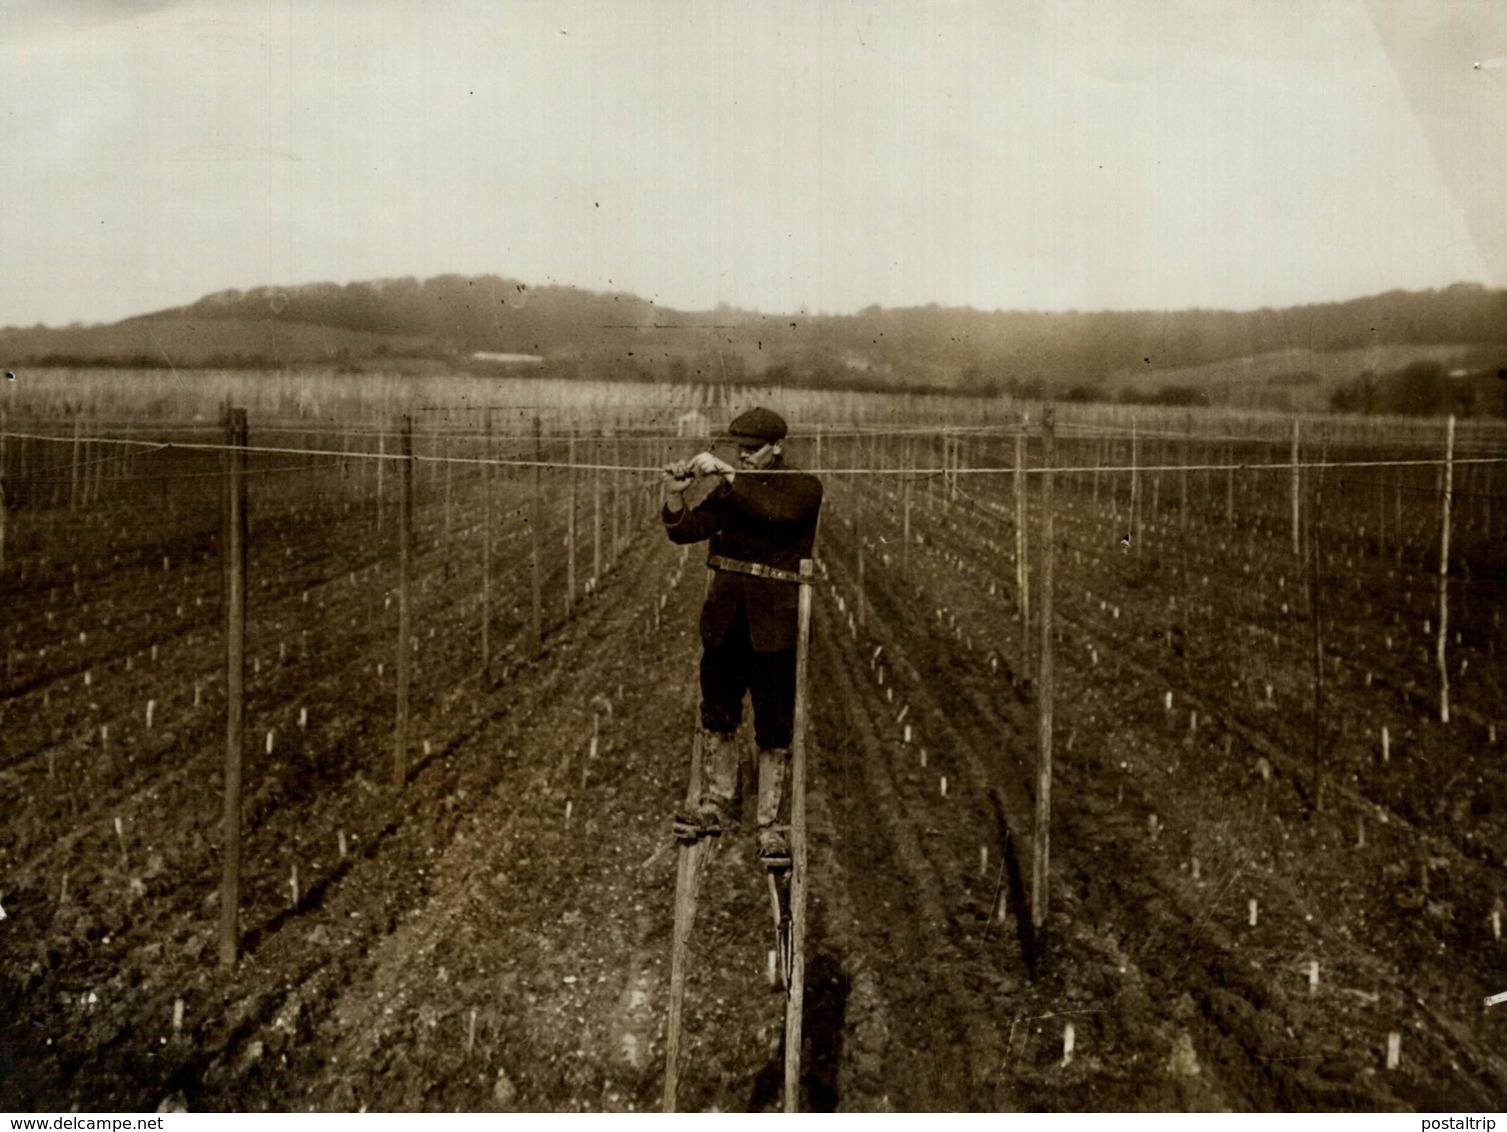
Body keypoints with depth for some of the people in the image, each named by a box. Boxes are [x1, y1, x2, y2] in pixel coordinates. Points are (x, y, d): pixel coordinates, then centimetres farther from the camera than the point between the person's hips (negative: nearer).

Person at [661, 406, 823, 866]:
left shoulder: (804, 488, -4)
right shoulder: (731, 489, 10)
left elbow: (778, 510, -26)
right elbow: (686, 530, 0)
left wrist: (727, 474, -25)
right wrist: (675, 495, -18)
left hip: (774, 623, -5)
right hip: (725, 617, 5)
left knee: (774, 729, 0)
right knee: (716, 718, 14)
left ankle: (769, 826, 7)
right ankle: (714, 806, 29)